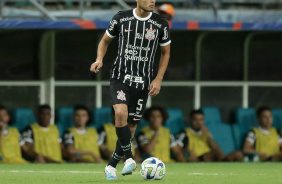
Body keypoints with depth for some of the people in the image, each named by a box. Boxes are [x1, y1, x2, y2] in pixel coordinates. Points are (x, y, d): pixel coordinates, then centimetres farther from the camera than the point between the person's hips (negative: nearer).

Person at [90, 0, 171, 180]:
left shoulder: (161, 24, -3)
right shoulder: (121, 18, -4)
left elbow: (165, 52, 10)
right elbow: (105, 40, 11)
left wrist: (158, 79, 0)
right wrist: (99, 60, -8)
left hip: (143, 82, 2)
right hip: (120, 77, -2)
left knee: (131, 125, 6)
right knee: (121, 113, -28)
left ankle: (111, 166, 23)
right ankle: (130, 158, -18)